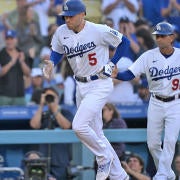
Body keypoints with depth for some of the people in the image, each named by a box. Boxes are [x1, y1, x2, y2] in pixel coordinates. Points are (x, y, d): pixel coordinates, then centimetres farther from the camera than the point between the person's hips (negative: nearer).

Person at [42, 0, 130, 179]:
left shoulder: (99, 31, -17)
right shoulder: (61, 32, -2)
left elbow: (124, 42, -5)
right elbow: (57, 51, 16)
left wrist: (111, 64, -11)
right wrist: (51, 63, -6)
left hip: (100, 85, -7)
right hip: (81, 86, 7)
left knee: (79, 125, -22)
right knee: (95, 133, 11)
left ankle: (104, 157, 2)